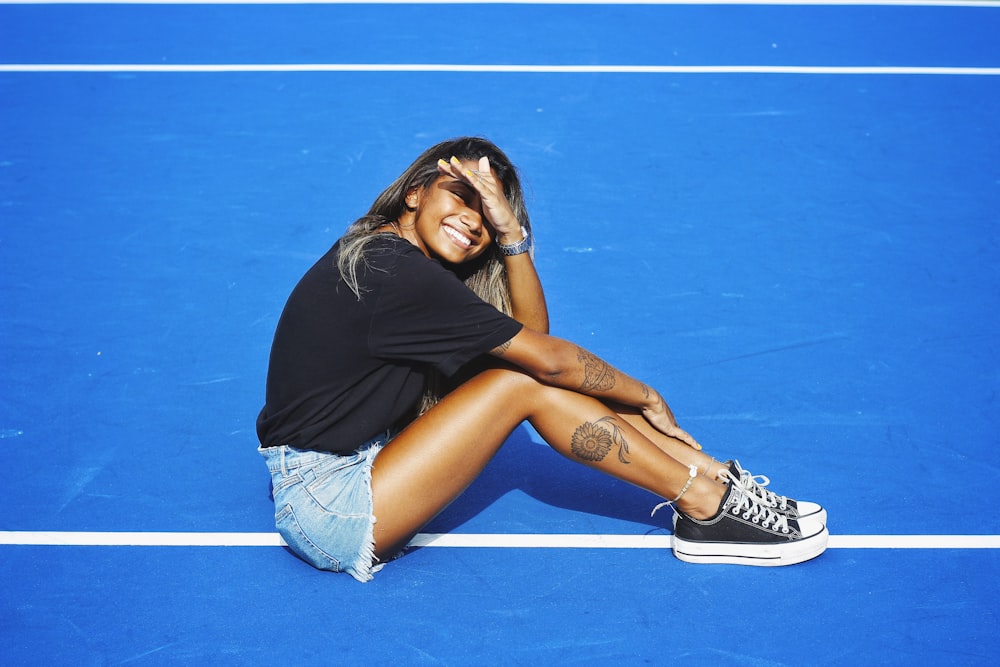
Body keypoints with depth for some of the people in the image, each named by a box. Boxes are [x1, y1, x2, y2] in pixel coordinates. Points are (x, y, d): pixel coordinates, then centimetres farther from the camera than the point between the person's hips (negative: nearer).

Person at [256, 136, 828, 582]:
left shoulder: (386, 250, 8)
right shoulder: (397, 276, -21)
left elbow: (533, 333, 5)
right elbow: (549, 357, -15)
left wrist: (511, 232, -8)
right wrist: (646, 397, -1)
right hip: (325, 511, -9)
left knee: (522, 367, 0)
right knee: (524, 382, -15)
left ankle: (712, 476, 1)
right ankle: (705, 505, -7)